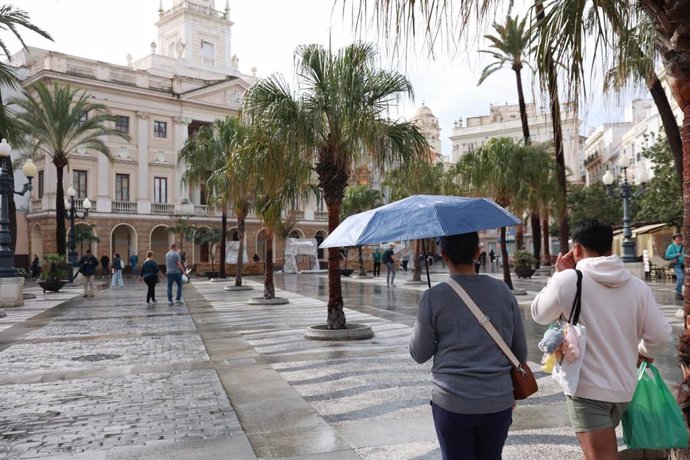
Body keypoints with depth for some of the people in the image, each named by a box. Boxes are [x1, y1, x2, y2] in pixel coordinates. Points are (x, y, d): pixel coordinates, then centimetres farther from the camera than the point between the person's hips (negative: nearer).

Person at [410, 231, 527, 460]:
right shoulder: (503, 291, 0)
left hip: (452, 404, -3)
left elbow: (419, 354, -3)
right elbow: (520, 351, 6)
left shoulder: (433, 298, -10)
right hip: (498, 402, 3)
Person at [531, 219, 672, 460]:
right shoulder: (637, 285, -3)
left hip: (588, 388, -5)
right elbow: (661, 336, -1)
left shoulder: (569, 279, -15)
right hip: (624, 386, 6)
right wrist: (644, 351, 21)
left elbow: (539, 313, 0)